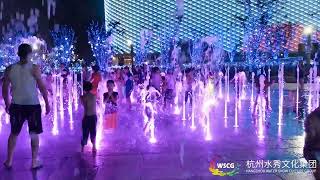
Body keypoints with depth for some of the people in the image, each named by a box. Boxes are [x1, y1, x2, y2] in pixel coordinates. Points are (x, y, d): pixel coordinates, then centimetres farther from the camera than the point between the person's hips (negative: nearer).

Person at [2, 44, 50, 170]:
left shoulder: (9, 69, 1)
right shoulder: (34, 68, -10)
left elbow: (5, 89, 6)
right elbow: (42, 87, -10)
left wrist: (7, 103, 19)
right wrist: (47, 103, -1)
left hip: (16, 106, 3)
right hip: (33, 106, -3)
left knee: (14, 134, 19)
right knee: (34, 134, 9)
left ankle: (9, 162, 25)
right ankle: (34, 162, 13)